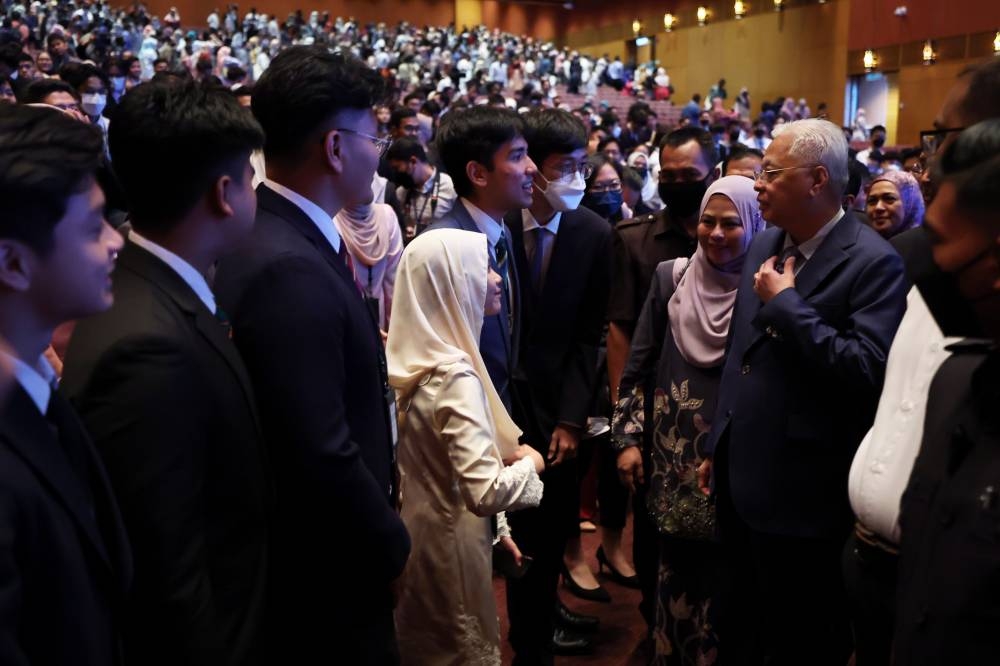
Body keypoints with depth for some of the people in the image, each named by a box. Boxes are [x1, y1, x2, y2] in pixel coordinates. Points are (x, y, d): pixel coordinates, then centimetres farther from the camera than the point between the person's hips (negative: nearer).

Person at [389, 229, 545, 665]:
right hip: (448, 544, -9)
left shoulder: (422, 357, 1)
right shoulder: (456, 375, -26)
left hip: (420, 534, 9)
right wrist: (528, 463, -14)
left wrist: (498, 527, 13)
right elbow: (485, 492, -33)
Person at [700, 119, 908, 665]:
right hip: (740, 477, 7)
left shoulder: (873, 262, -16)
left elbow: (868, 371, -27)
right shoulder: (766, 243, 8)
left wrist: (785, 304, -21)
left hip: (801, 494, -7)